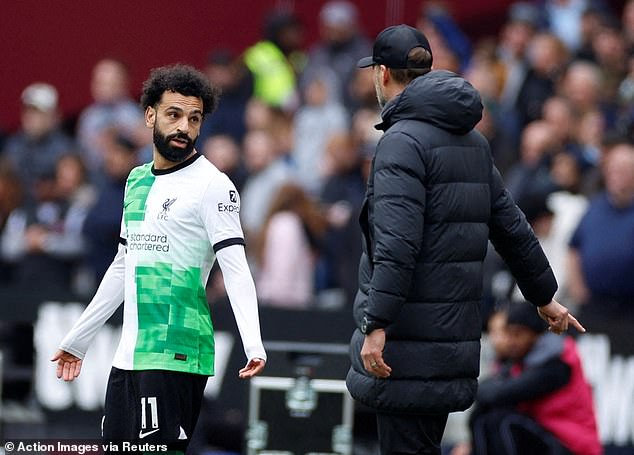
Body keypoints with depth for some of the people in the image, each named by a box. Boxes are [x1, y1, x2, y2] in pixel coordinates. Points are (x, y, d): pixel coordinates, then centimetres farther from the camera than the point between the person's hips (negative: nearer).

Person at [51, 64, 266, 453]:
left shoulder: (212, 185, -7)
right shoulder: (138, 181, 16)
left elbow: (236, 269, -15)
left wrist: (254, 345, -28)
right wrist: (78, 339, 28)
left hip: (174, 358, -8)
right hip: (128, 356, 8)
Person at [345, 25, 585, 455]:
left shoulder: (403, 141, -12)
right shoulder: (472, 141, 15)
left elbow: (395, 244, -22)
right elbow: (511, 225, 21)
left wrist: (376, 324, -25)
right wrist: (544, 295, 31)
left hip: (408, 340, -9)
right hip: (454, 334, 9)